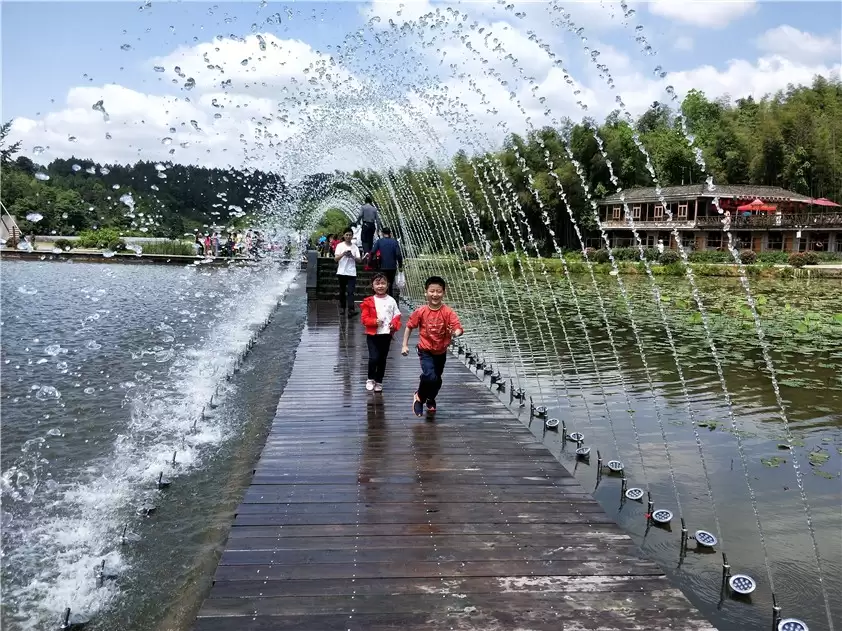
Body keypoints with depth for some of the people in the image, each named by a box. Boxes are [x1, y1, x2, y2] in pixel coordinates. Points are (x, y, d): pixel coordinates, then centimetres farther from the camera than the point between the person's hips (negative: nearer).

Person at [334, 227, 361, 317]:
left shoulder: (355, 247, 8)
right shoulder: (340, 245, 3)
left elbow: (359, 260, 3)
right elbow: (335, 259, -6)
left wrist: (352, 257, -17)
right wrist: (343, 254, -23)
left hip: (352, 273, 0)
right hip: (342, 272, 0)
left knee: (350, 292, -9)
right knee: (342, 291, 10)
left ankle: (351, 310, -19)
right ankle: (342, 307, 25)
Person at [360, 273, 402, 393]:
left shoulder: (391, 301, 2)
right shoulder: (369, 301, -2)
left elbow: (397, 315, 7)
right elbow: (364, 318, -3)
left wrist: (394, 325, -12)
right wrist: (375, 321, -18)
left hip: (386, 334, 2)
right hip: (372, 334, -2)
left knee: (382, 359, 10)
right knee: (374, 358, -11)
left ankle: (379, 382, 26)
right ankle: (370, 379, 13)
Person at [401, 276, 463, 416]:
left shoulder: (448, 312, -15)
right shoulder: (420, 312, -13)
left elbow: (459, 328, -23)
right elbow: (409, 327, 0)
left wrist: (455, 333, -46)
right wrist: (405, 345, -2)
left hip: (441, 353, 2)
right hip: (425, 351, -2)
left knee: (437, 381, 18)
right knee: (430, 377, -24)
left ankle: (430, 399, 49)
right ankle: (419, 397, 6)